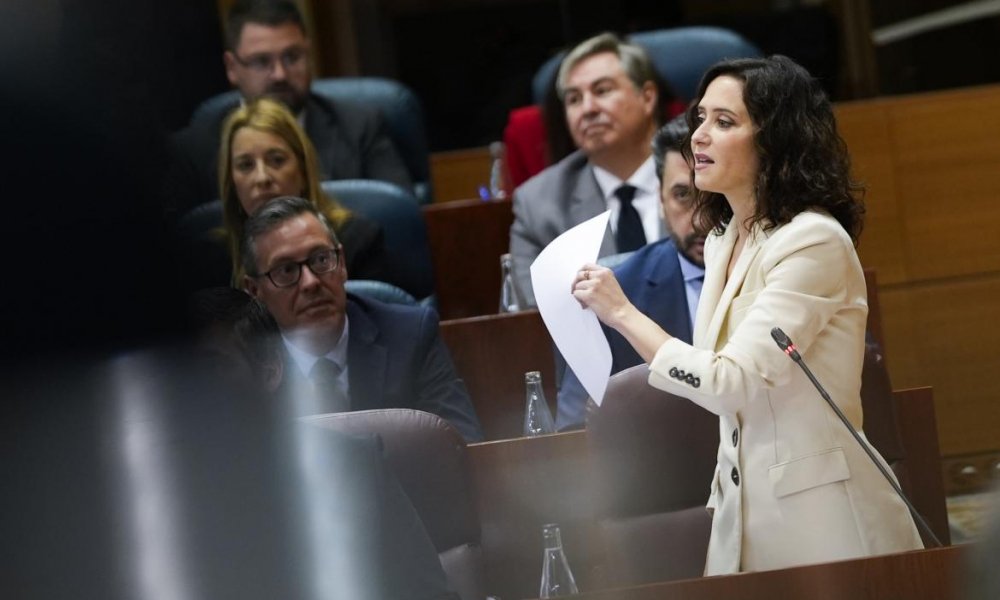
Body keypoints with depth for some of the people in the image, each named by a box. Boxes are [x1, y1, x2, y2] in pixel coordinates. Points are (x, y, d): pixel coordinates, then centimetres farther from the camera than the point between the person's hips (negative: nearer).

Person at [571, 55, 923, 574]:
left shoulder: (814, 241, -16)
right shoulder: (721, 241, 10)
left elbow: (731, 384, -22)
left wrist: (623, 314, -17)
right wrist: (720, 509, 16)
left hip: (818, 516, -8)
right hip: (742, 512, 8)